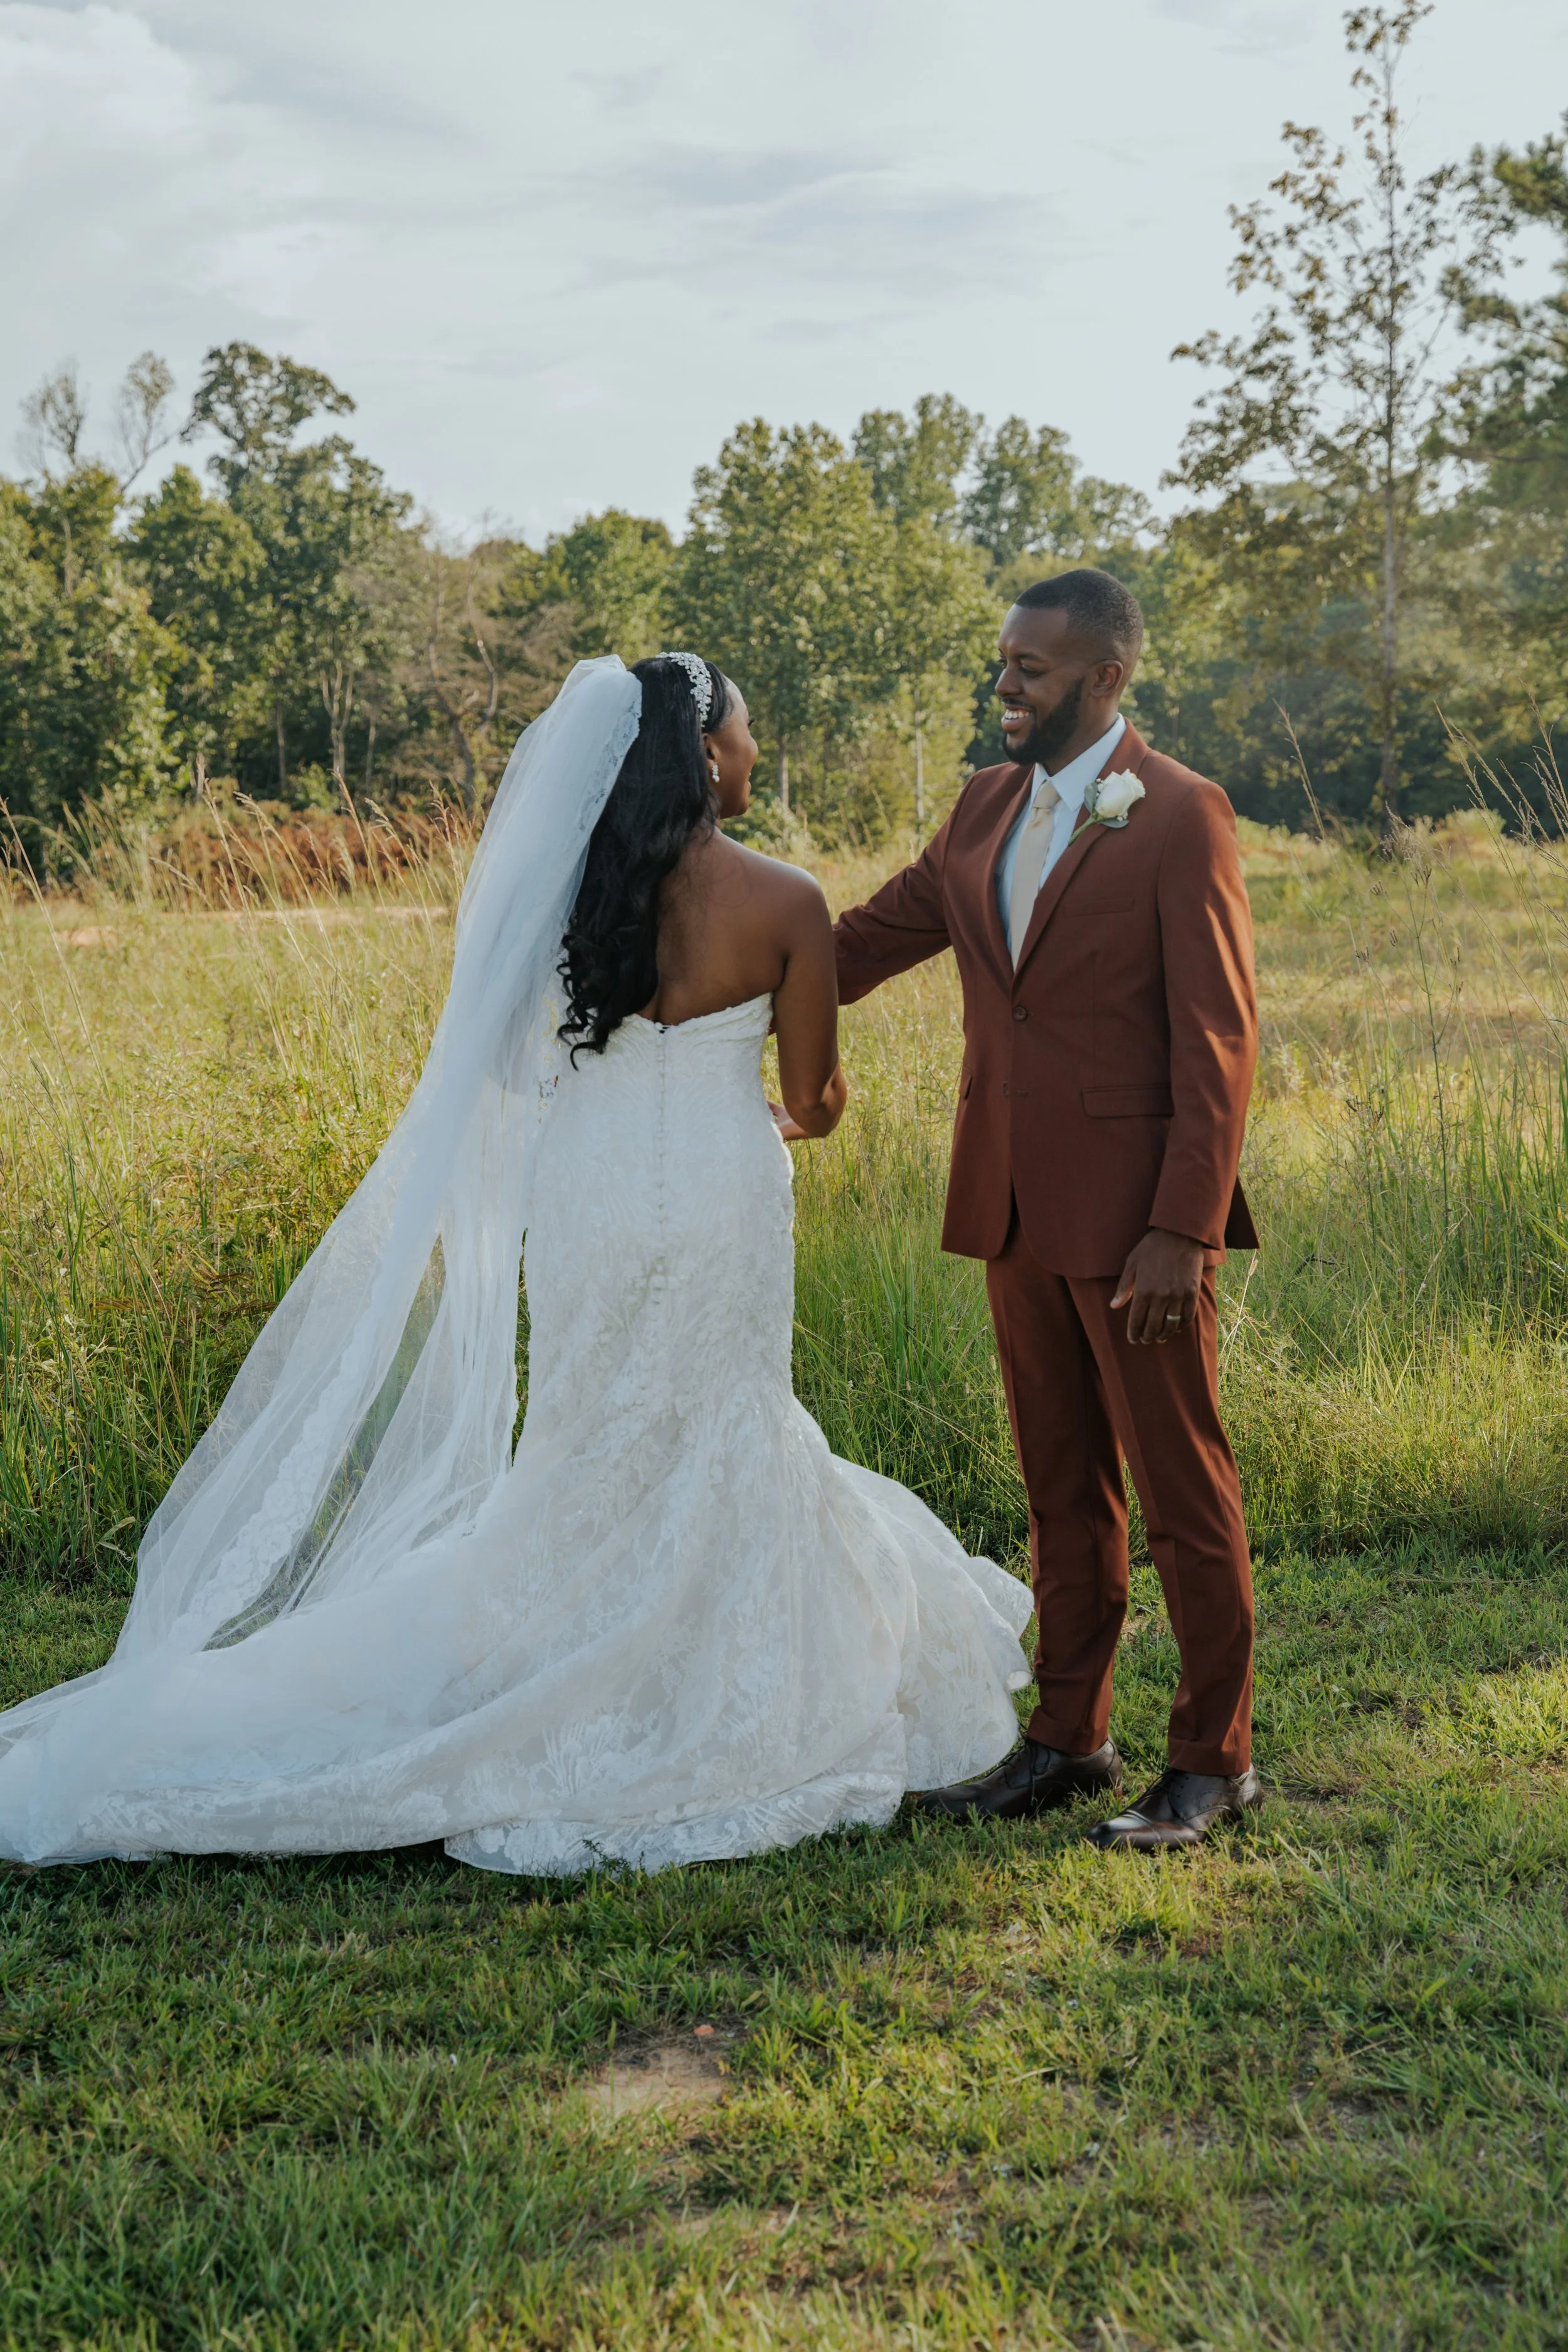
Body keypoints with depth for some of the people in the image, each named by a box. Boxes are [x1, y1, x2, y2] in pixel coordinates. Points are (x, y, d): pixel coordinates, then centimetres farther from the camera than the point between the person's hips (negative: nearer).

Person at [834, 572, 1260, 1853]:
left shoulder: (1182, 816, -10)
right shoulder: (987, 809, 11)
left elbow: (1219, 1039, -13)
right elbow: (869, 939, 17)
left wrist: (1182, 1230, -18)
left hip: (1135, 1216, -6)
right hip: (1018, 1211, 7)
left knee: (1183, 1491, 4)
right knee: (1063, 1490, 15)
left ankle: (1215, 1759, 17)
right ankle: (1072, 1741, 26)